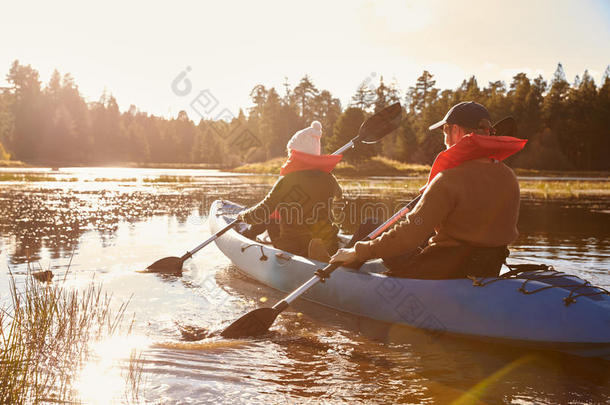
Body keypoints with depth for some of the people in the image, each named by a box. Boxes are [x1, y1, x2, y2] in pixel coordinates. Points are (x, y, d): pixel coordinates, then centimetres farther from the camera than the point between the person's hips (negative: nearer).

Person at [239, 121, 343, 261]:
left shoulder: (285, 181, -14)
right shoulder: (329, 179, -2)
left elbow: (260, 215, -10)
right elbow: (338, 194, 25)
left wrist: (243, 215, 12)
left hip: (291, 248, -2)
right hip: (329, 247, 2)